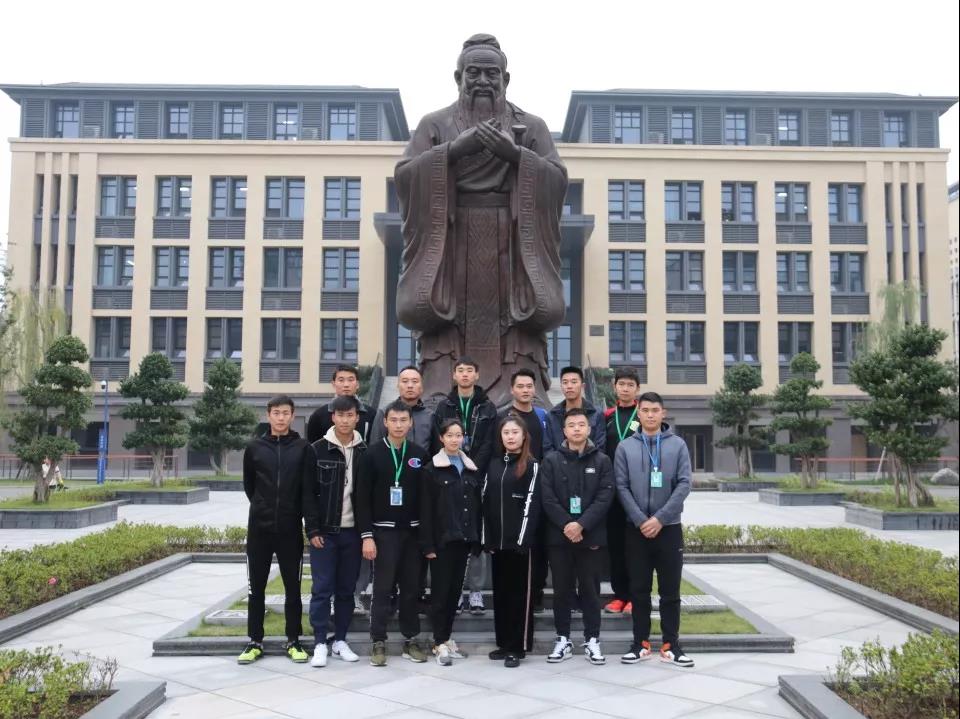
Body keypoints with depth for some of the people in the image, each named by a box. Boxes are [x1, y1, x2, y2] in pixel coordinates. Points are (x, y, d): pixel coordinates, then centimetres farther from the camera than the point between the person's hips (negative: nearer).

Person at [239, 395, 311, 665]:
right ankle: (255, 641, 18)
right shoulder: (254, 447, 3)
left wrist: (294, 512, 0)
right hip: (259, 528, 1)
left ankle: (293, 641, 18)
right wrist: (263, 507, 9)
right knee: (256, 588, 7)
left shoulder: (303, 448, -1)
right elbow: (249, 484, 13)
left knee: (293, 588, 7)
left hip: (291, 529, -1)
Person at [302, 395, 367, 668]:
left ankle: (340, 640, 20)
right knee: (322, 589, 0)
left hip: (353, 532, 2)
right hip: (324, 531, -2)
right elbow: (308, 492, -3)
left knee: (346, 589, 9)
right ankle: (320, 643, 8)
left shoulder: (364, 452, 3)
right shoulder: (318, 450, -3)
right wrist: (313, 530, -9)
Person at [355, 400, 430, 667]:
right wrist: (366, 535, -11)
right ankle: (379, 643, 10)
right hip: (383, 531, -2)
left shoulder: (420, 455, 5)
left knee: (412, 588, 7)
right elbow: (362, 499, -5)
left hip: (413, 531, 3)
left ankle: (410, 640, 18)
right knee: (382, 589, 1)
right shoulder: (372, 455, -3)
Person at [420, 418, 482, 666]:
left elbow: (477, 505, 10)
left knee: (455, 590, 10)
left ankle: (446, 637, 20)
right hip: (442, 539, -4)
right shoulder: (432, 469, -3)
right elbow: (426, 509, -6)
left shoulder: (471, 469, 11)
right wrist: (428, 544, -12)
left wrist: (477, 540, 5)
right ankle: (440, 643, 6)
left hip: (464, 538, 5)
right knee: (441, 590, -1)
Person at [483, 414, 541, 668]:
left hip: (520, 540, -5)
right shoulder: (494, 464, 12)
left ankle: (518, 647, 6)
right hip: (497, 540, 6)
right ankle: (503, 643, 20)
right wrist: (487, 538, 5)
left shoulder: (532, 466, -4)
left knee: (519, 593, 1)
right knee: (500, 592, 11)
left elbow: (532, 504, -11)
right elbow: (486, 501, 11)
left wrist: (522, 538, -17)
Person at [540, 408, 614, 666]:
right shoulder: (551, 460, 4)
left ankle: (592, 640, 17)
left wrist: (581, 524, -16)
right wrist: (566, 525, -15)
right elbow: (547, 498, -4)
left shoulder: (602, 461, 4)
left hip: (590, 536, 0)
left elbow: (605, 498, -5)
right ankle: (563, 639, 18)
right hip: (559, 536, 0)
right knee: (562, 590, 8)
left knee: (590, 589, 6)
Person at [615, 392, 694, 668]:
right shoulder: (625, 447, 2)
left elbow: (684, 484, -5)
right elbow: (621, 487, -3)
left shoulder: (678, 445, 1)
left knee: (670, 590, 5)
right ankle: (641, 643, 15)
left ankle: (670, 645, 13)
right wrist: (641, 520, -13)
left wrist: (659, 518, -13)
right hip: (637, 528, 0)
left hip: (669, 527, 0)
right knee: (639, 589, 6)